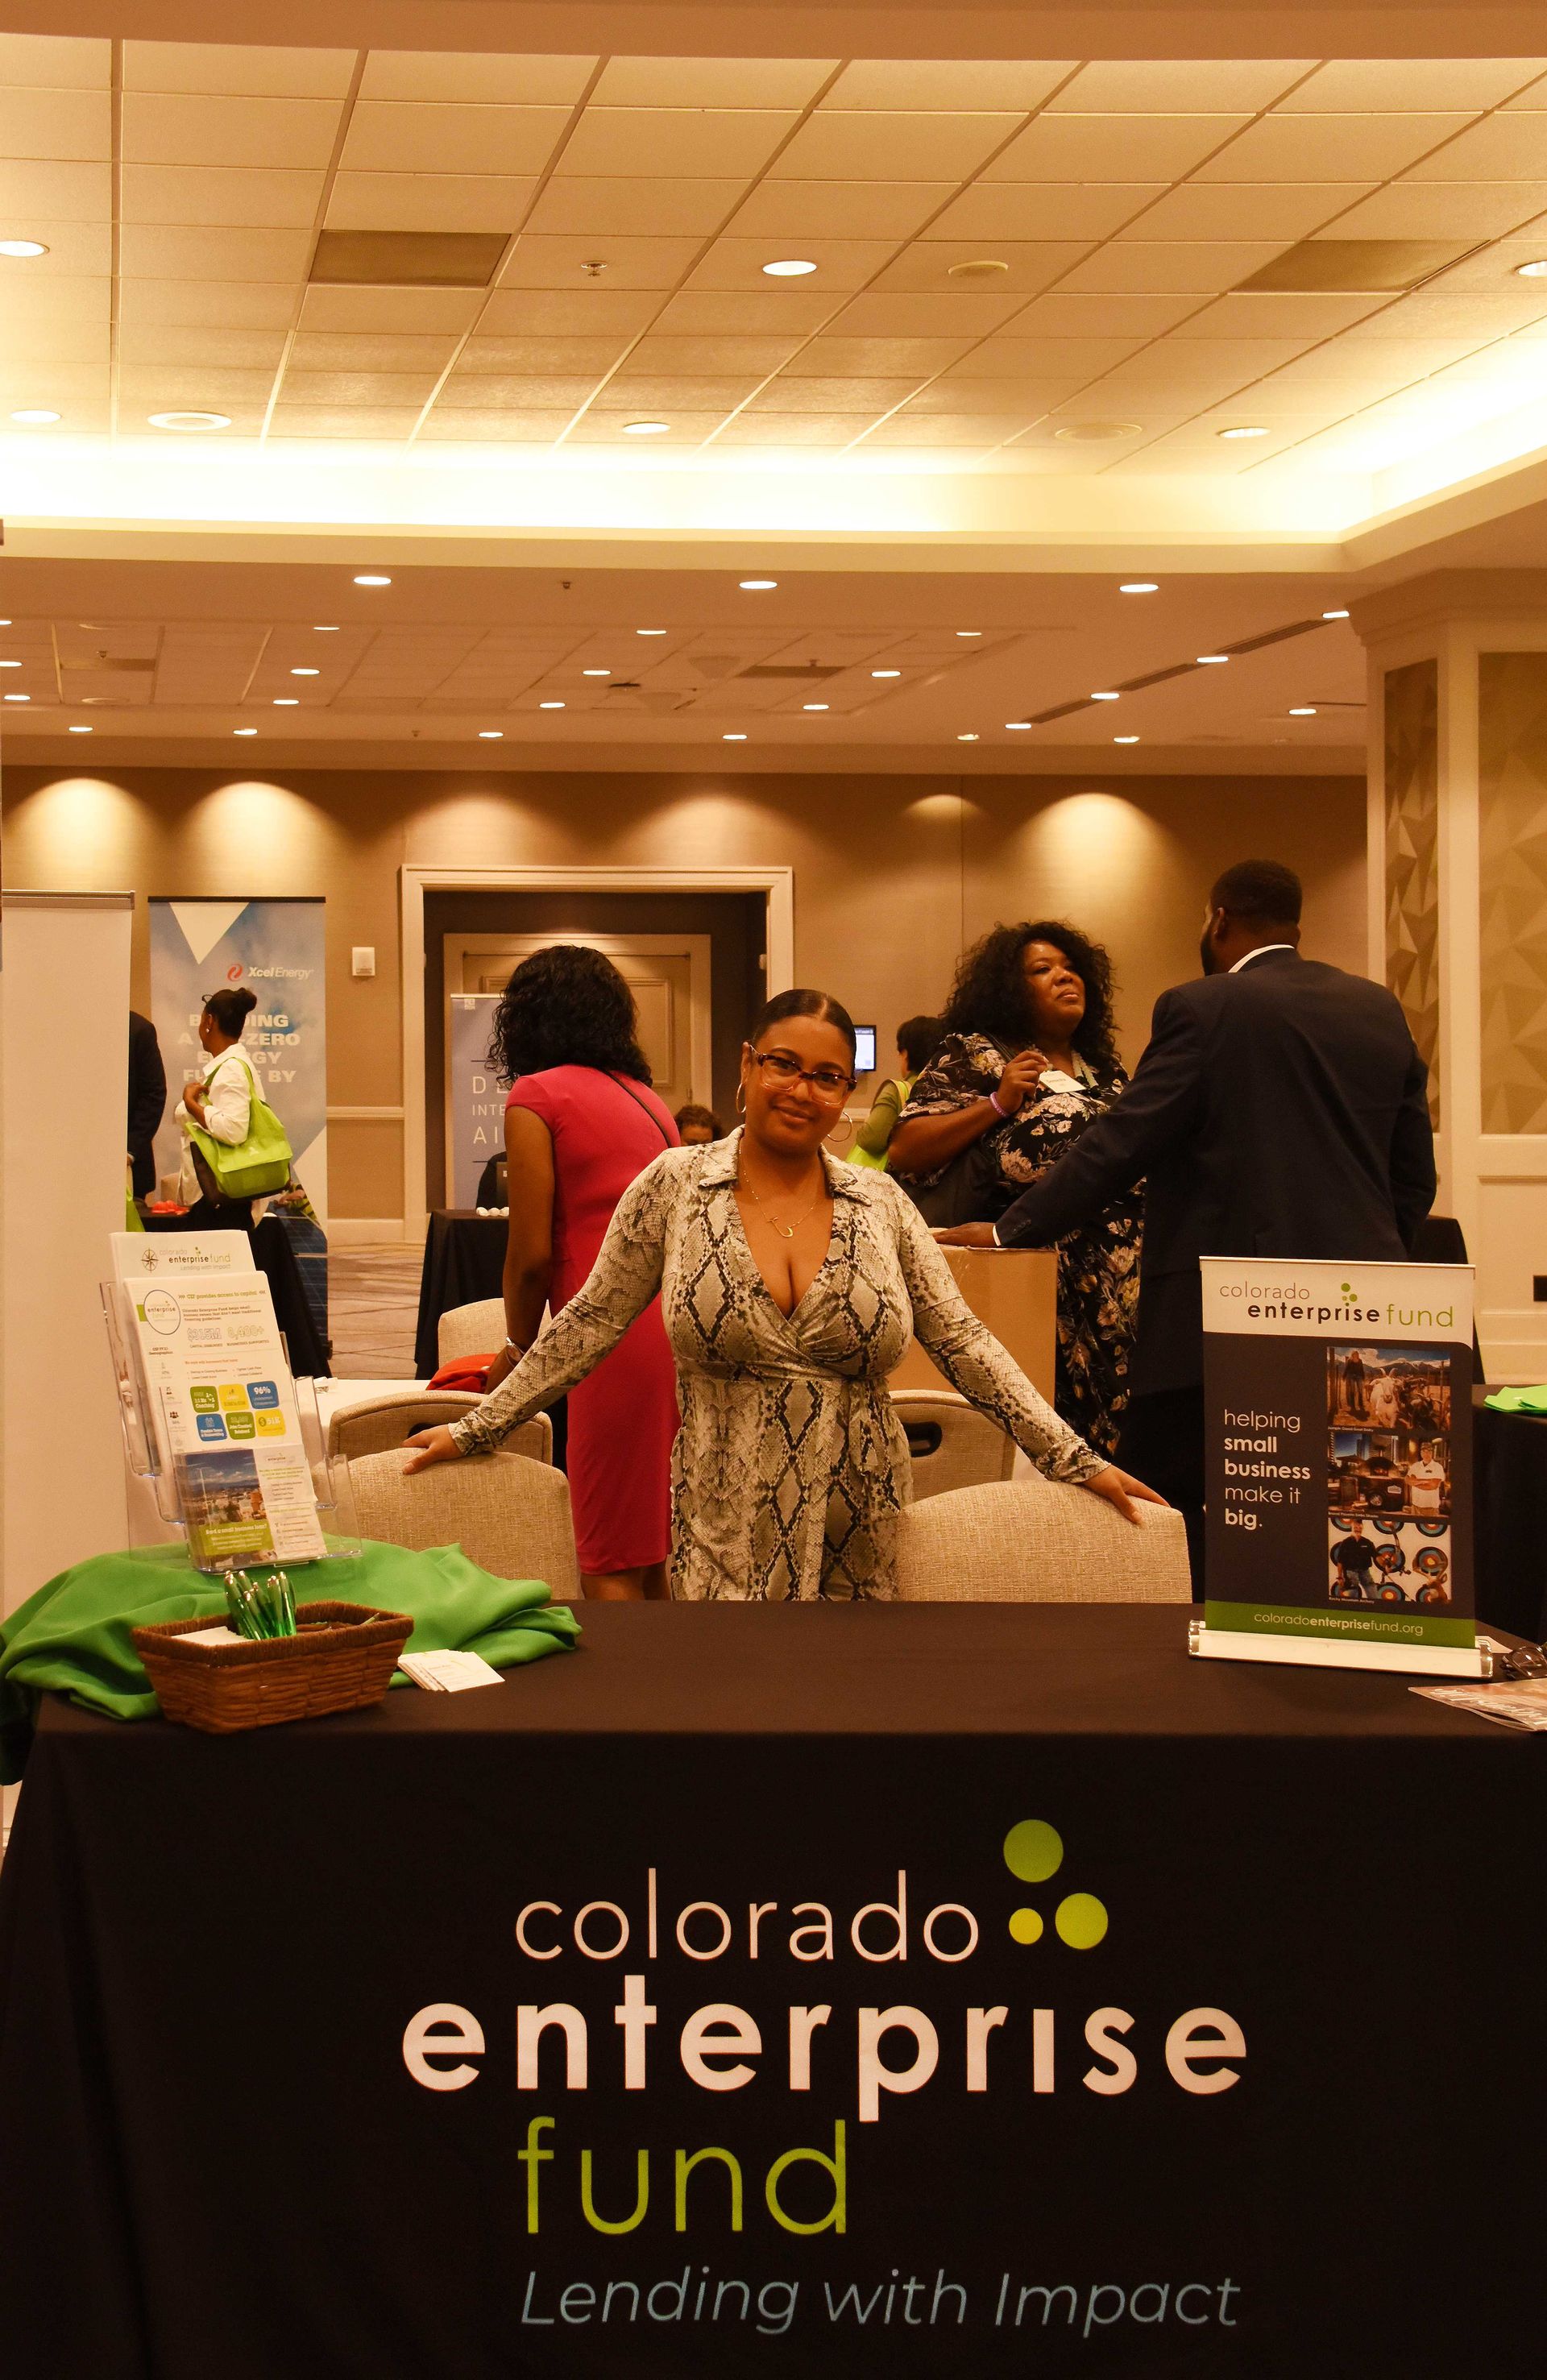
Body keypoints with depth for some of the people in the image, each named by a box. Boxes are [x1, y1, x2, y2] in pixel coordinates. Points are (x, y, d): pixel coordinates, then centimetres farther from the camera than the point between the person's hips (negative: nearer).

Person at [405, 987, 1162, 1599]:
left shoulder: (882, 1204, 5)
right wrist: (474, 1432, 3)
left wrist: (1075, 1460, -1)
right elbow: (589, 1326, 5)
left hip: (860, 1545, 1)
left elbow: (964, 1345, 5)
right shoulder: (673, 1185, 1)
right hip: (726, 1548, -1)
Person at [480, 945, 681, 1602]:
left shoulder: (537, 1095, 0)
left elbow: (533, 1253, -6)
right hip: (687, 1323, 7)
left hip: (622, 1336, -7)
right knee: (662, 1559, 13)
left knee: (612, 1569, -3)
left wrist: (516, 1351, 12)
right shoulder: (646, 1097, 20)